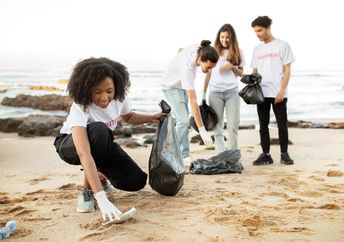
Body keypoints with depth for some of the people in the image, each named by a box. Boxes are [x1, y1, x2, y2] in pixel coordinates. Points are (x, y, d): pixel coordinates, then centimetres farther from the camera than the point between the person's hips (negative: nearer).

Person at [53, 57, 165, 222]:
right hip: (69, 145, -5)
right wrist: (102, 199, -58)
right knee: (98, 129, -39)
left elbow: (128, 117, 8)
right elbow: (83, 153, -49)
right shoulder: (80, 108, -36)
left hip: (101, 145, 5)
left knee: (137, 181, -16)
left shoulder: (119, 97, -19)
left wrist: (151, 118, -11)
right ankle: (88, 189, -21)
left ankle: (99, 174, 14)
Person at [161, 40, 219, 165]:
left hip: (182, 84, 8)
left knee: (184, 120, 6)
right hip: (172, 86, -8)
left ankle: (184, 156, 9)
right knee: (183, 121, -18)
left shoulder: (198, 49, -20)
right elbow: (193, 102, -43)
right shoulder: (187, 68, -41)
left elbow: (181, 50, 5)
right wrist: (202, 130, -44)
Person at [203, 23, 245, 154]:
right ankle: (220, 154, 5)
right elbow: (208, 72, 11)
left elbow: (241, 73, 11)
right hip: (215, 91, 0)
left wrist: (232, 67, -9)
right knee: (217, 125, 0)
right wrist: (204, 92, 9)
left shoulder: (238, 52, 8)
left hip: (232, 92, 0)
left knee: (233, 125, -2)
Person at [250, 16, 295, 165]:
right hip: (261, 94, 4)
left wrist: (282, 91, -12)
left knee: (282, 124, -1)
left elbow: (287, 71, -3)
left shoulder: (282, 45, 1)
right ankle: (266, 155, 11)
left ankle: (284, 154, 8)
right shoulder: (257, 50, 15)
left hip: (278, 94, -4)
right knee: (263, 126, 5)